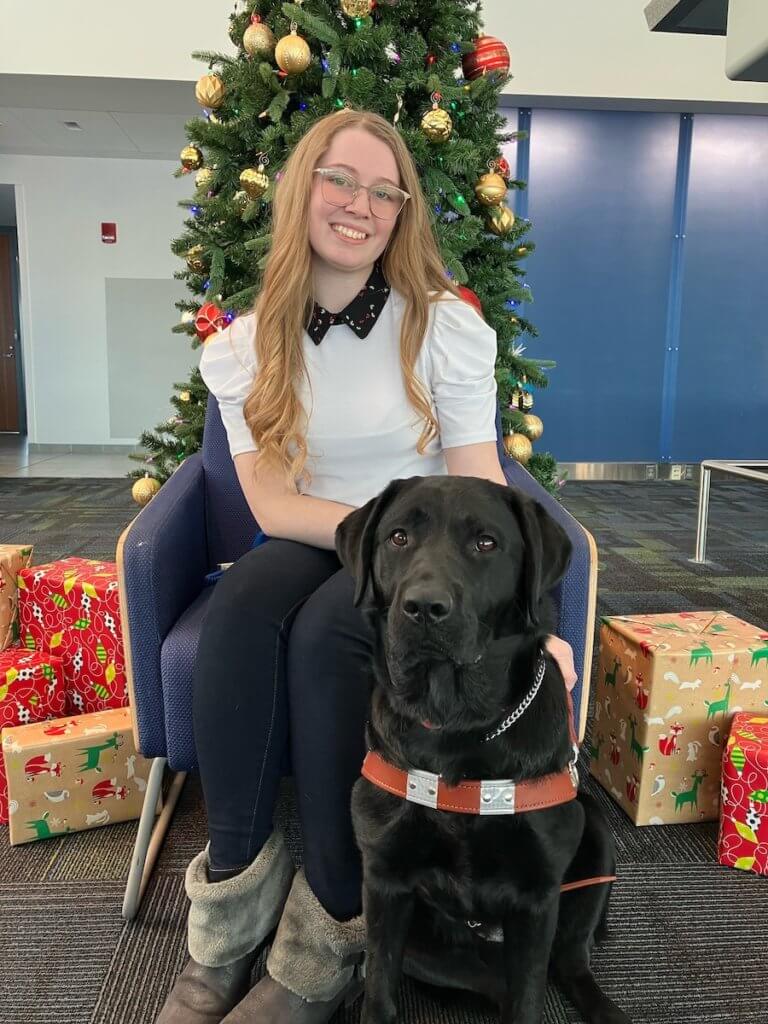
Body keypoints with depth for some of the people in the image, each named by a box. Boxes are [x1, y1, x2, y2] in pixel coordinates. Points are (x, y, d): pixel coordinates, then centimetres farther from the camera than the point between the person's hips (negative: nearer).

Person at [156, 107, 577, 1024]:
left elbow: (480, 495, -9)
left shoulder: (446, 326, -5)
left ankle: (332, 928, -14)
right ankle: (233, 887, -17)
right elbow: (273, 505, -8)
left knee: (324, 633, -32)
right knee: (242, 600, -31)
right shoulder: (245, 346, 1)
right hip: (310, 548, 2)